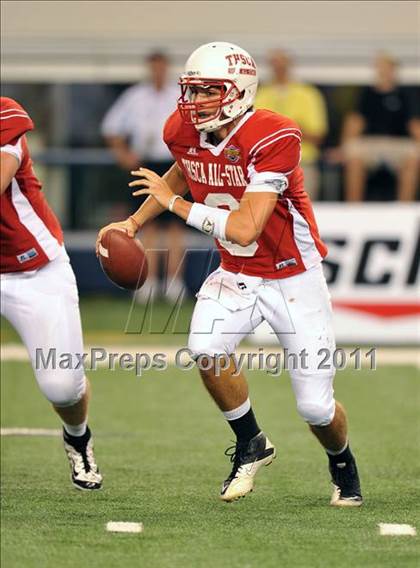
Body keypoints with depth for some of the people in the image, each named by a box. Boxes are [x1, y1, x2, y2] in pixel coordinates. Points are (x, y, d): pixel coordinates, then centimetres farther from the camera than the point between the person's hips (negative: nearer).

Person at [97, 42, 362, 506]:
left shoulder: (272, 138, -29)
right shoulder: (185, 131, -8)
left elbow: (244, 229, -34)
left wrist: (174, 203, -26)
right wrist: (135, 222, 8)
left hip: (293, 278, -5)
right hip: (236, 274, 5)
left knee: (315, 407, -4)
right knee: (206, 349, -25)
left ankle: (342, 464, 33)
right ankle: (250, 445, 1)